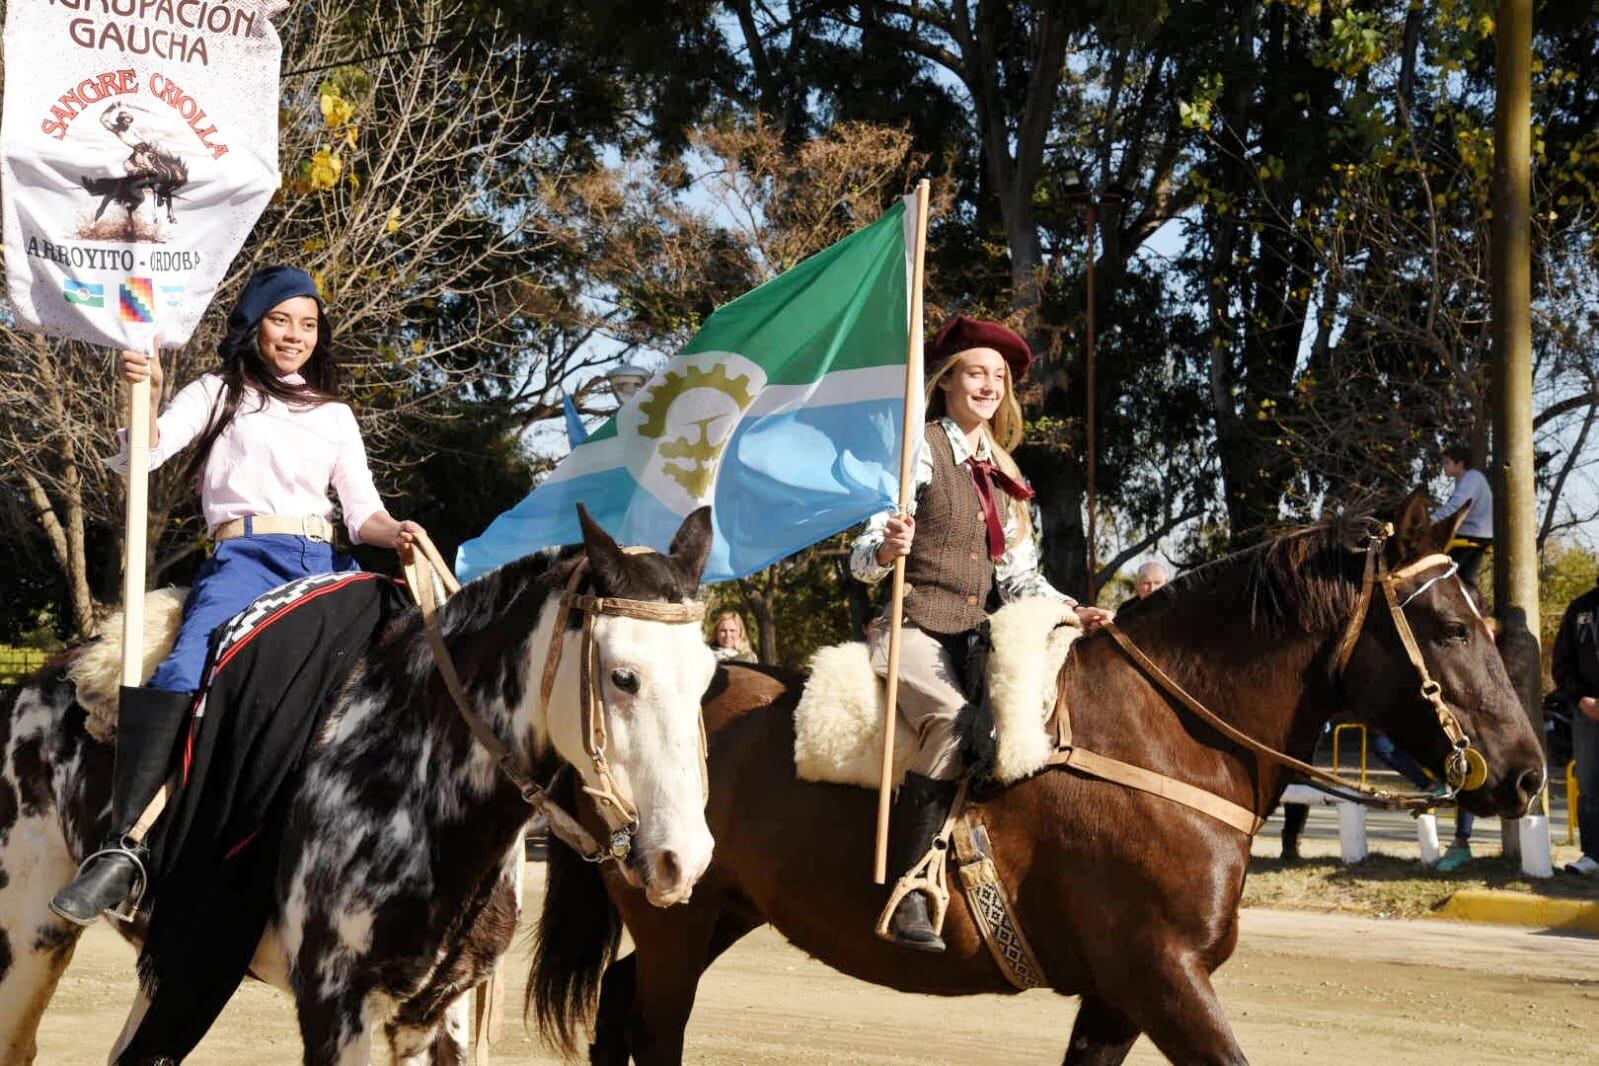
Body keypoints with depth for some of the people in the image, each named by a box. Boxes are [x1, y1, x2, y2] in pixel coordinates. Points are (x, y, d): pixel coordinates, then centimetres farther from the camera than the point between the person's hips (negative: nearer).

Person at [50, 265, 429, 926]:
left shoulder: (335, 415, 25)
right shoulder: (218, 394, 17)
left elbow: (363, 512, 17)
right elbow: (140, 457, 3)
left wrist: (396, 534, -6)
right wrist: (146, 396, -17)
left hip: (325, 564, 4)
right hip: (244, 556, -4)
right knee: (182, 672, -31)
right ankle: (125, 848, -37)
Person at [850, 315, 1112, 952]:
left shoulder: (1001, 474, 19)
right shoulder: (921, 449, -2)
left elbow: (1018, 574, 16)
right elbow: (864, 558, -8)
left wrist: (1072, 611, -2)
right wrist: (884, 550, -32)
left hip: (975, 637, 7)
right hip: (913, 630, -7)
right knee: (954, 721, -35)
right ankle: (905, 889, -33)